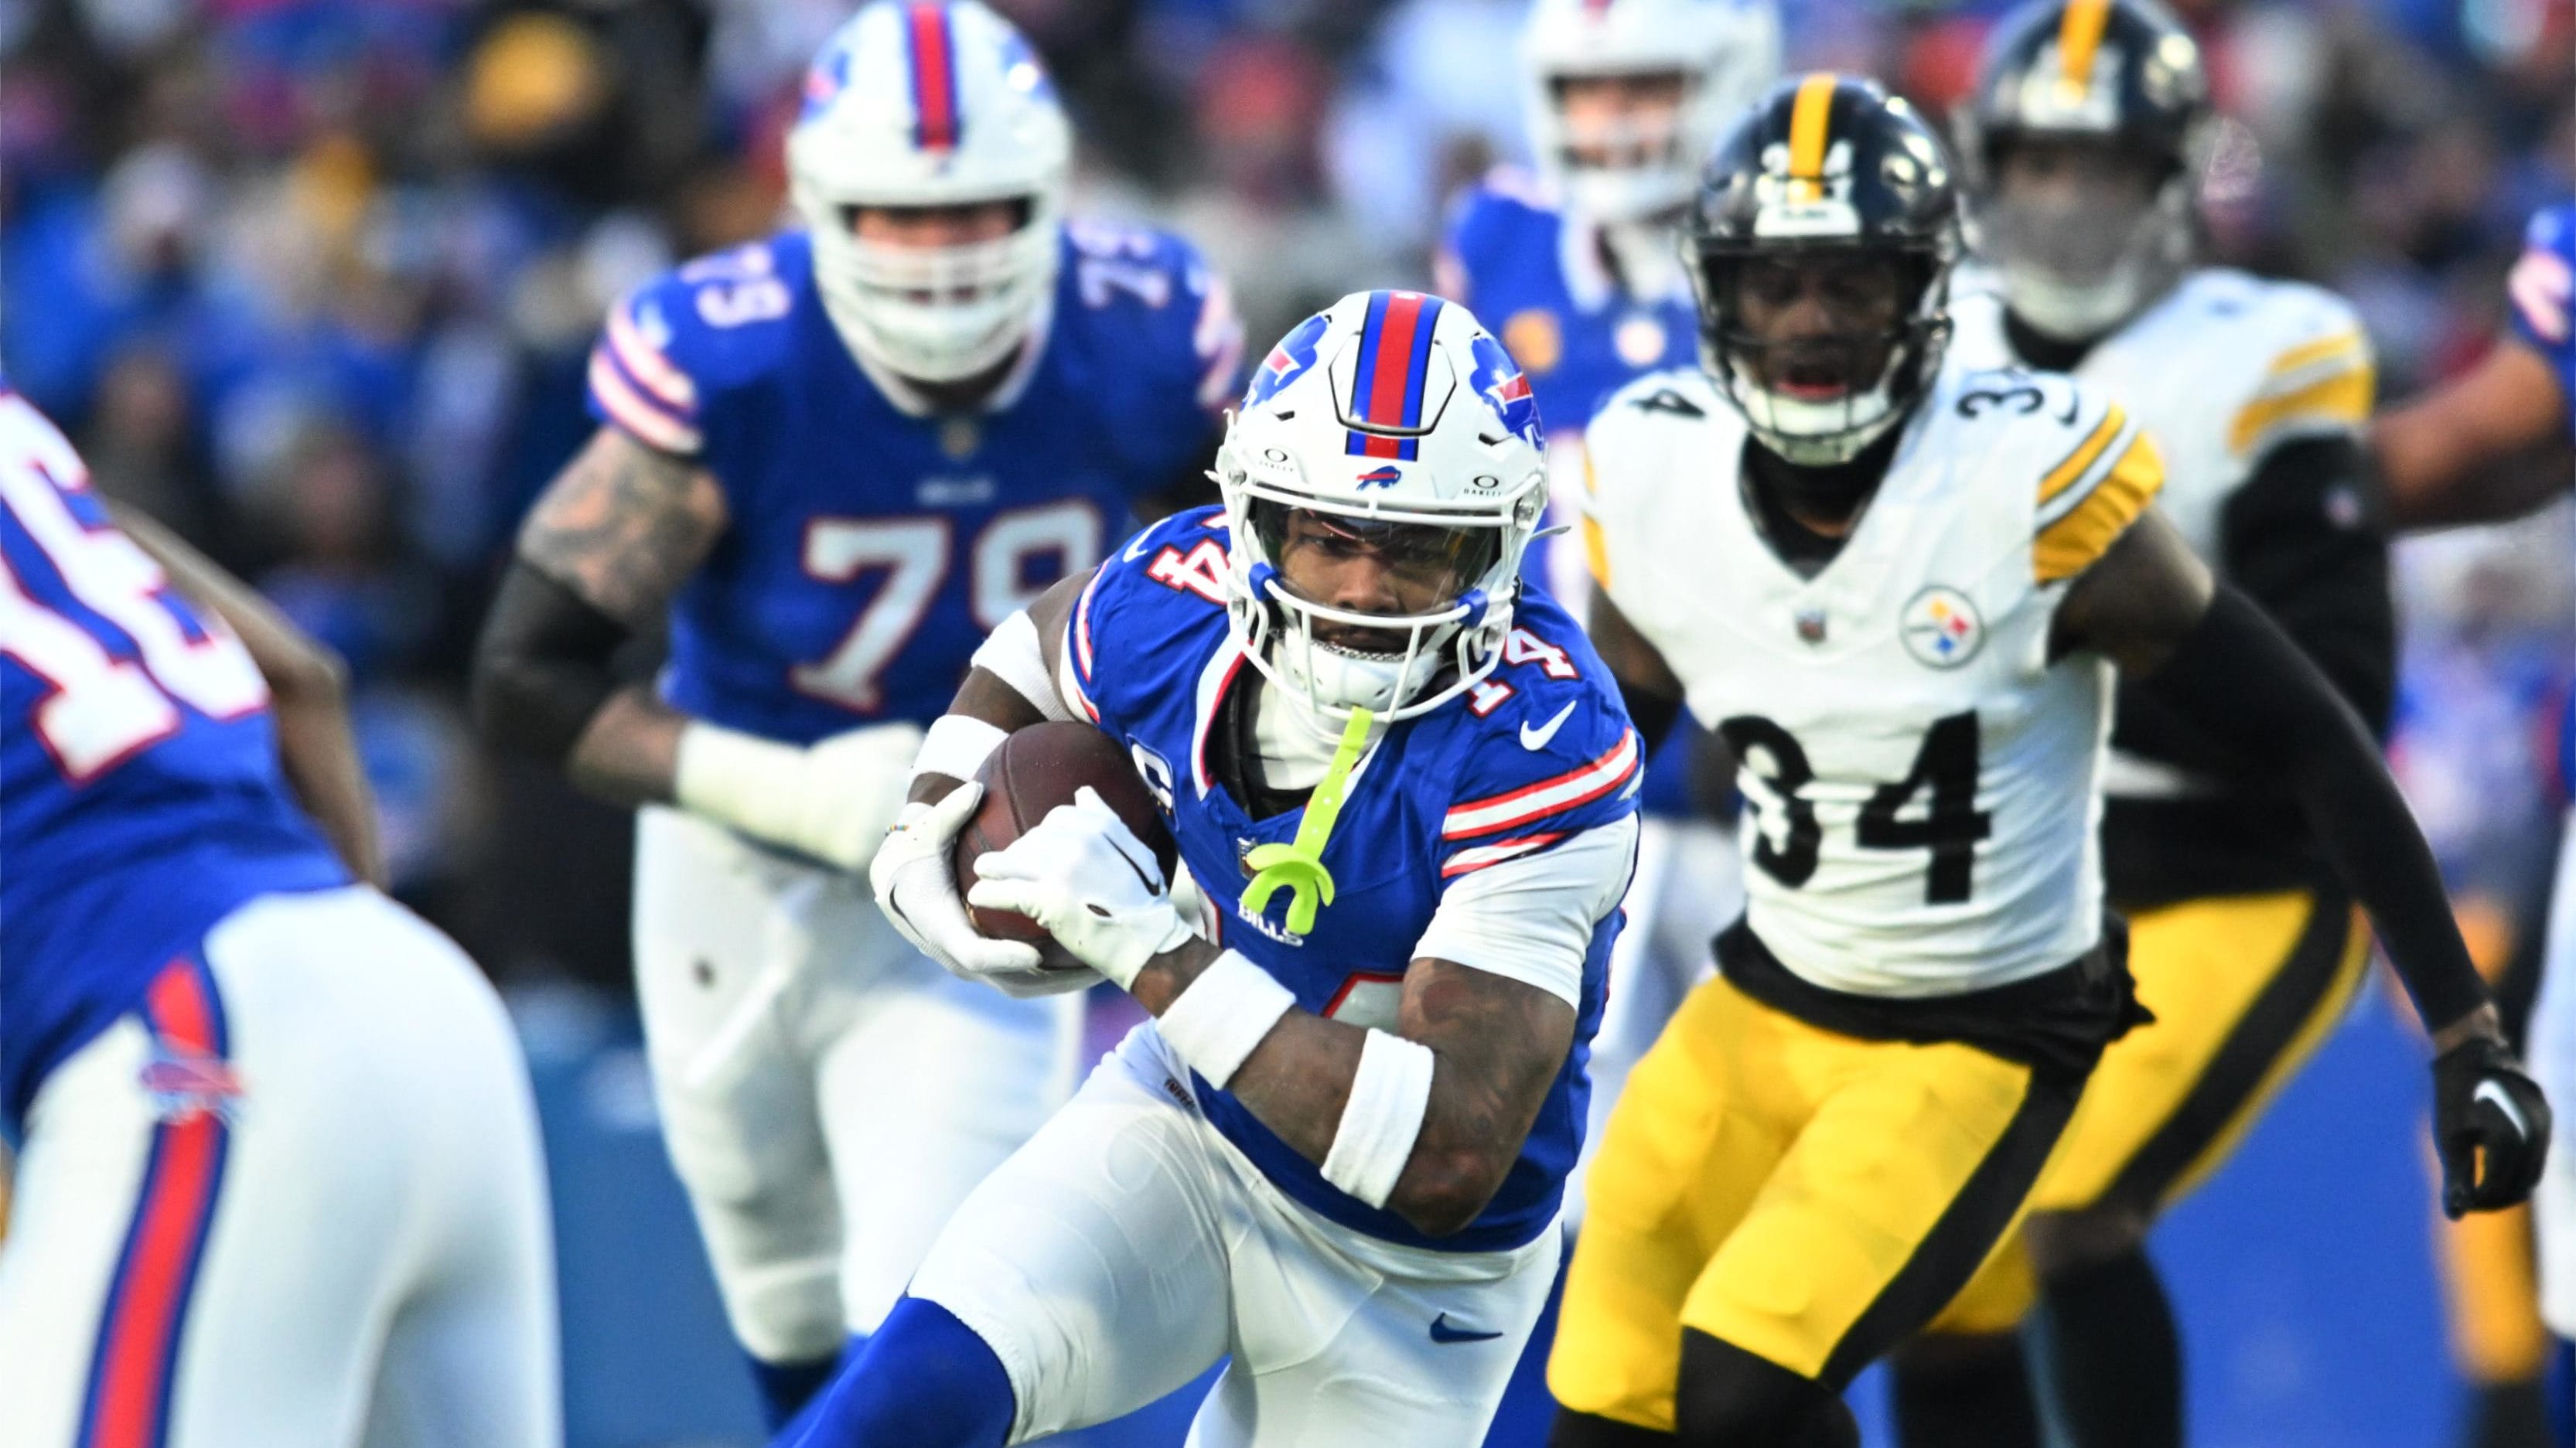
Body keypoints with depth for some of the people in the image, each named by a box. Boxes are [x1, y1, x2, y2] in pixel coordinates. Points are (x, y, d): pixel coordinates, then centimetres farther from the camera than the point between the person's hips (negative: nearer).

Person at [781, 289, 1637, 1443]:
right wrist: (919, 845, -5)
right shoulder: (1178, 604, -16)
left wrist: (1152, 952, -37)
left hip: (1405, 1278, -3)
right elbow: (1031, 655, 14)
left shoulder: (1535, 753, -32)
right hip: (1186, 1118, 3)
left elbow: (1445, 1160, -38)